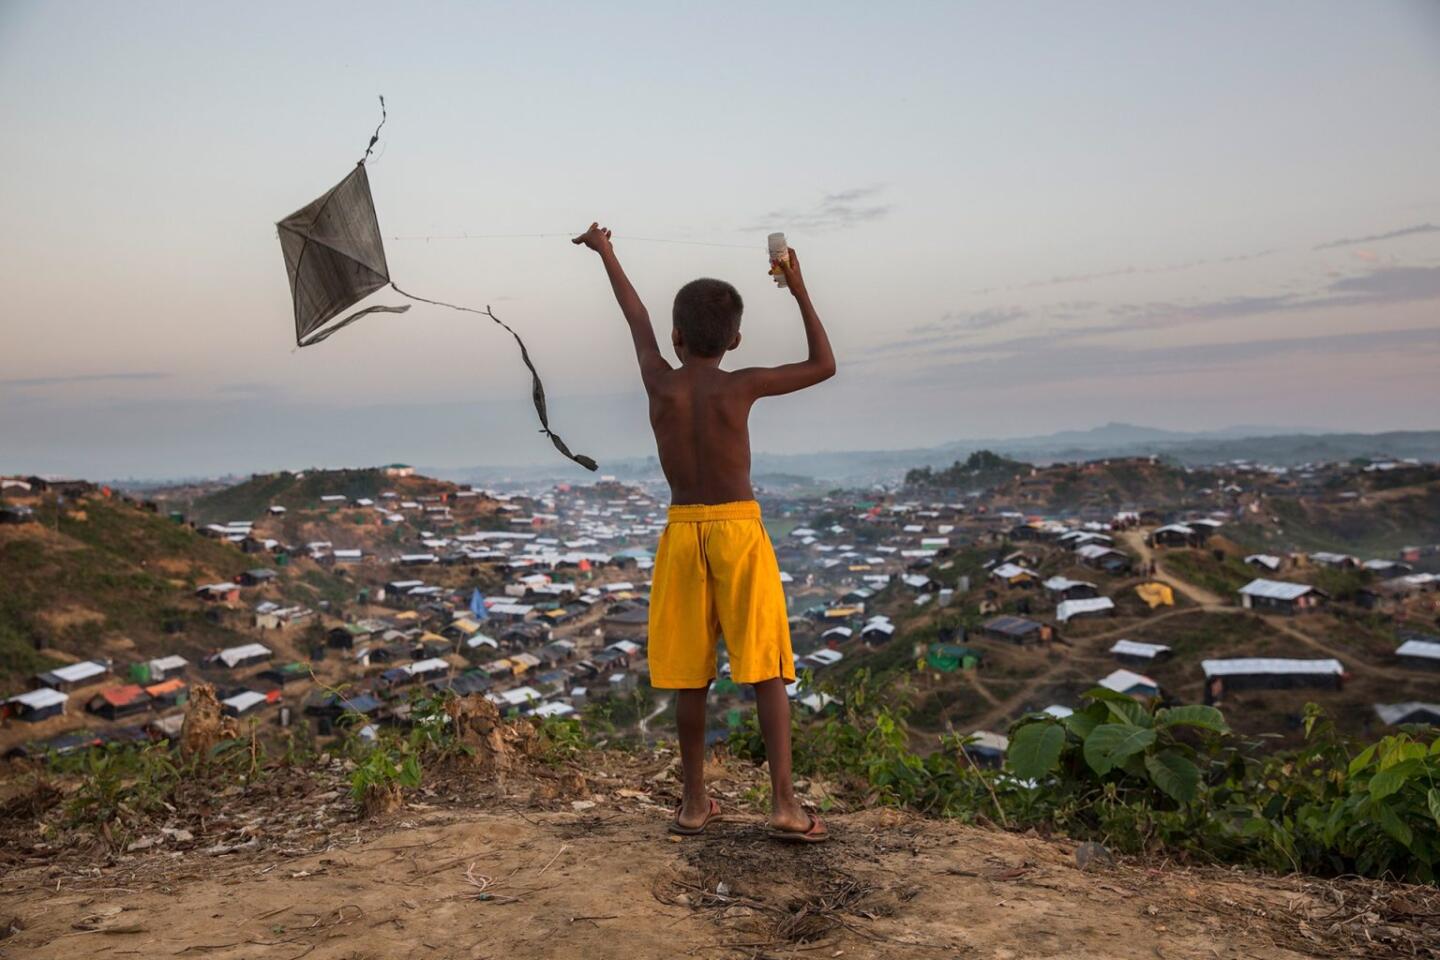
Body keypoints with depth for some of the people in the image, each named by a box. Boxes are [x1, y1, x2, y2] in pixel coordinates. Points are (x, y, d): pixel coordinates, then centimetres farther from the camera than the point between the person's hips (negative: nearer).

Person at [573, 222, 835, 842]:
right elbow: (824, 365, 5)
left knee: (691, 676, 10)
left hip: (682, 534, 3)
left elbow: (635, 318, 16)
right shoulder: (741, 387, -7)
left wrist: (606, 254, 33)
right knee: (766, 669, 0)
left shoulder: (660, 383, -1)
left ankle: (694, 802, 19)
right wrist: (798, 290, 9)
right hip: (740, 532, -2)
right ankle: (784, 804, -3)